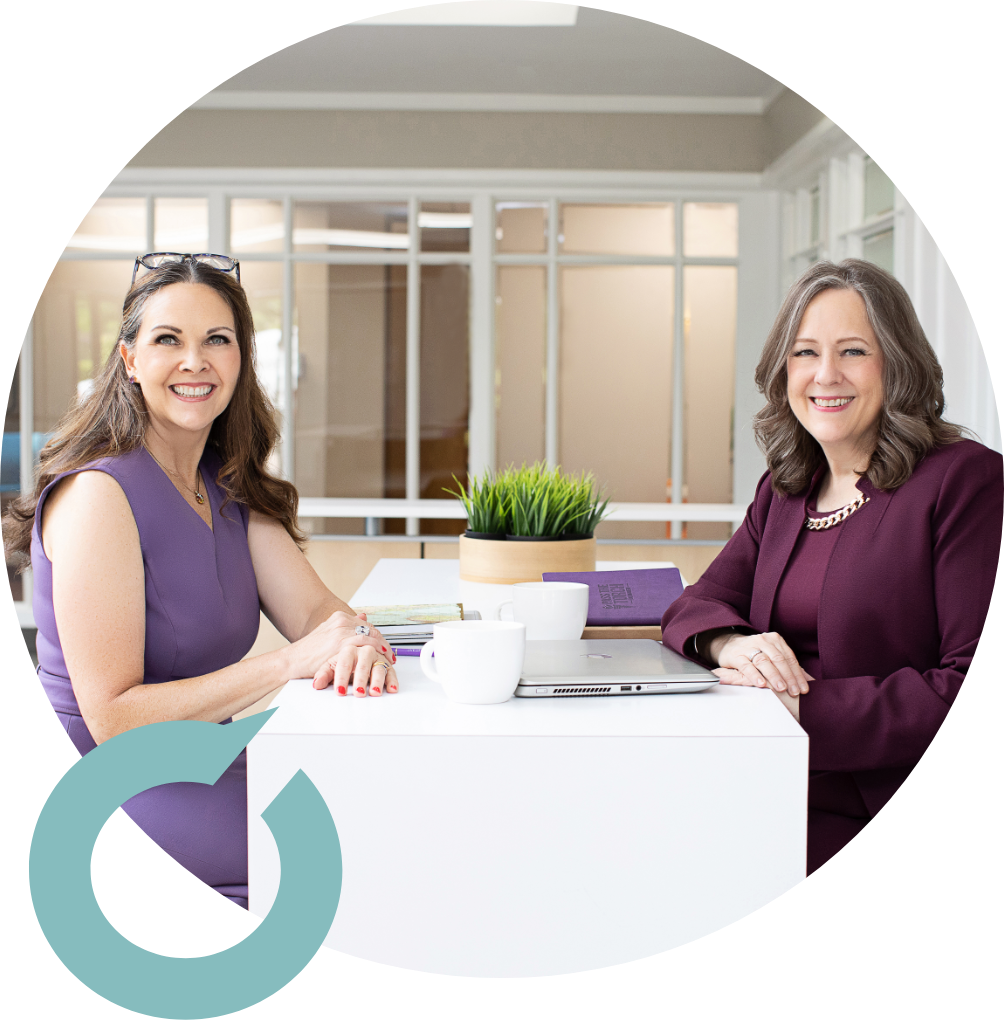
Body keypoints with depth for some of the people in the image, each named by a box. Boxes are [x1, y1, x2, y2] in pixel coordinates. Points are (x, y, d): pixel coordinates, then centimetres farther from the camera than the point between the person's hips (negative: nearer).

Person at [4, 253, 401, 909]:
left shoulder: (229, 488, 8)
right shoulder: (97, 494, -18)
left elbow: (314, 607, -2)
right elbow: (112, 719, -21)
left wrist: (358, 641, -27)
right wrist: (291, 662, -28)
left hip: (204, 773, 8)